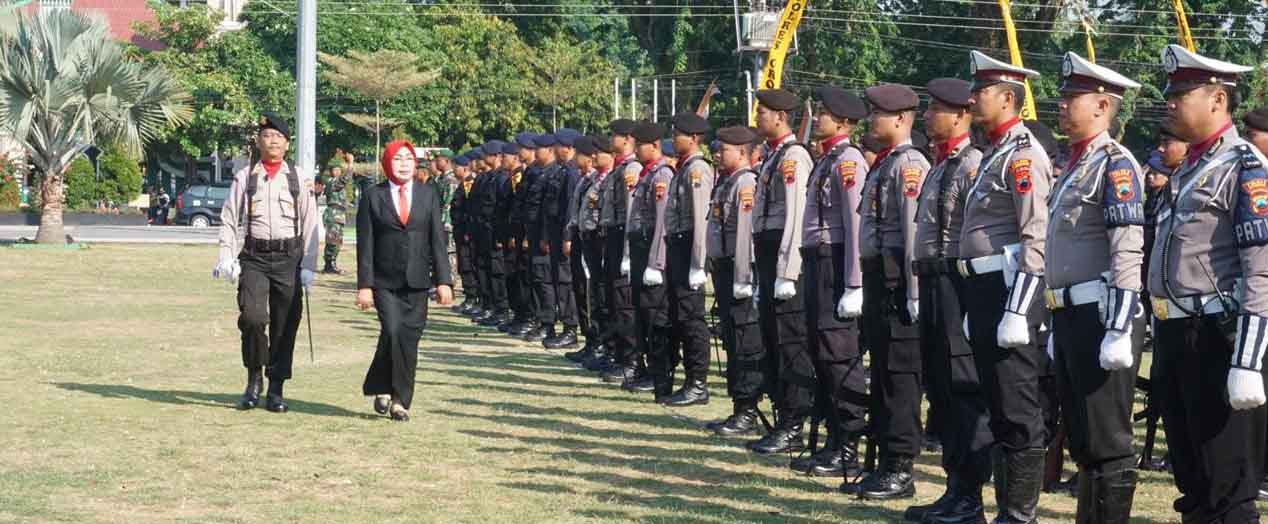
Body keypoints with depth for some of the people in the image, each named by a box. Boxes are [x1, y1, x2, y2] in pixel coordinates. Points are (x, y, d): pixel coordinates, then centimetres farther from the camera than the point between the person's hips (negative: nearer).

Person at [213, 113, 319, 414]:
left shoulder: (299, 178, 5)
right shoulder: (245, 178, 6)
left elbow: (309, 224, 5)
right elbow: (229, 220, 7)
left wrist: (308, 266, -1)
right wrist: (226, 258, -5)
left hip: (289, 257, 1)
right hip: (254, 256, -1)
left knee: (285, 325, 3)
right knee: (252, 317, -17)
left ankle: (276, 389, 15)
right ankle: (254, 378, 5)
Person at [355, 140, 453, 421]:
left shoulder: (428, 194, 8)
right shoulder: (373, 197, 1)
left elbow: (438, 239, 5)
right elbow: (365, 244, -1)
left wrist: (443, 280, -2)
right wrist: (364, 285, -7)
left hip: (417, 282, 2)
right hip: (385, 282, -2)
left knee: (409, 340, 2)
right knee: (393, 332, -17)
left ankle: (400, 400, 12)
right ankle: (381, 388, 3)